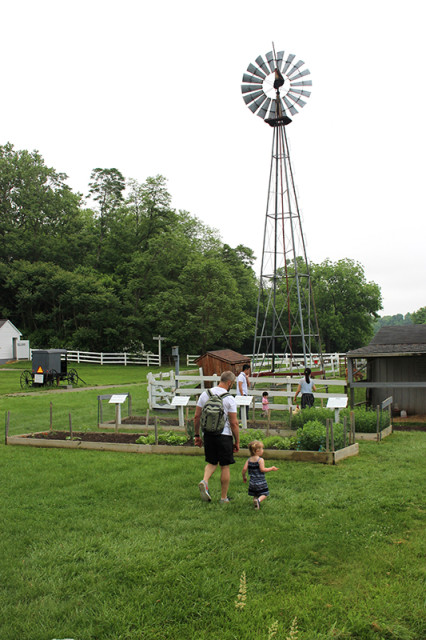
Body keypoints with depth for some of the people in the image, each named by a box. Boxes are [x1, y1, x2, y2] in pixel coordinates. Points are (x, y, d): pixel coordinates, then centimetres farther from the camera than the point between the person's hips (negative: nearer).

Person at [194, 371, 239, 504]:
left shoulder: (205, 394, 3)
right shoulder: (229, 399, -11)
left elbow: (196, 416, 5)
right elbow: (234, 423, -11)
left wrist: (197, 435, 15)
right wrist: (237, 442, -1)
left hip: (208, 434, 4)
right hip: (224, 435, -4)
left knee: (212, 462, 20)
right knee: (225, 466, 9)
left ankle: (204, 481, -8)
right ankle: (224, 498, 16)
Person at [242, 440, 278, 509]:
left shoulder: (249, 460, 3)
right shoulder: (260, 460, -12)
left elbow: (244, 469, -1)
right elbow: (262, 469, -19)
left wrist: (244, 477, 15)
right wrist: (271, 468, -8)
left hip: (252, 482, 5)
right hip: (261, 482, -5)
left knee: (255, 495, 18)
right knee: (264, 495, 2)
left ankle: (255, 499, -7)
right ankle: (258, 500, -25)